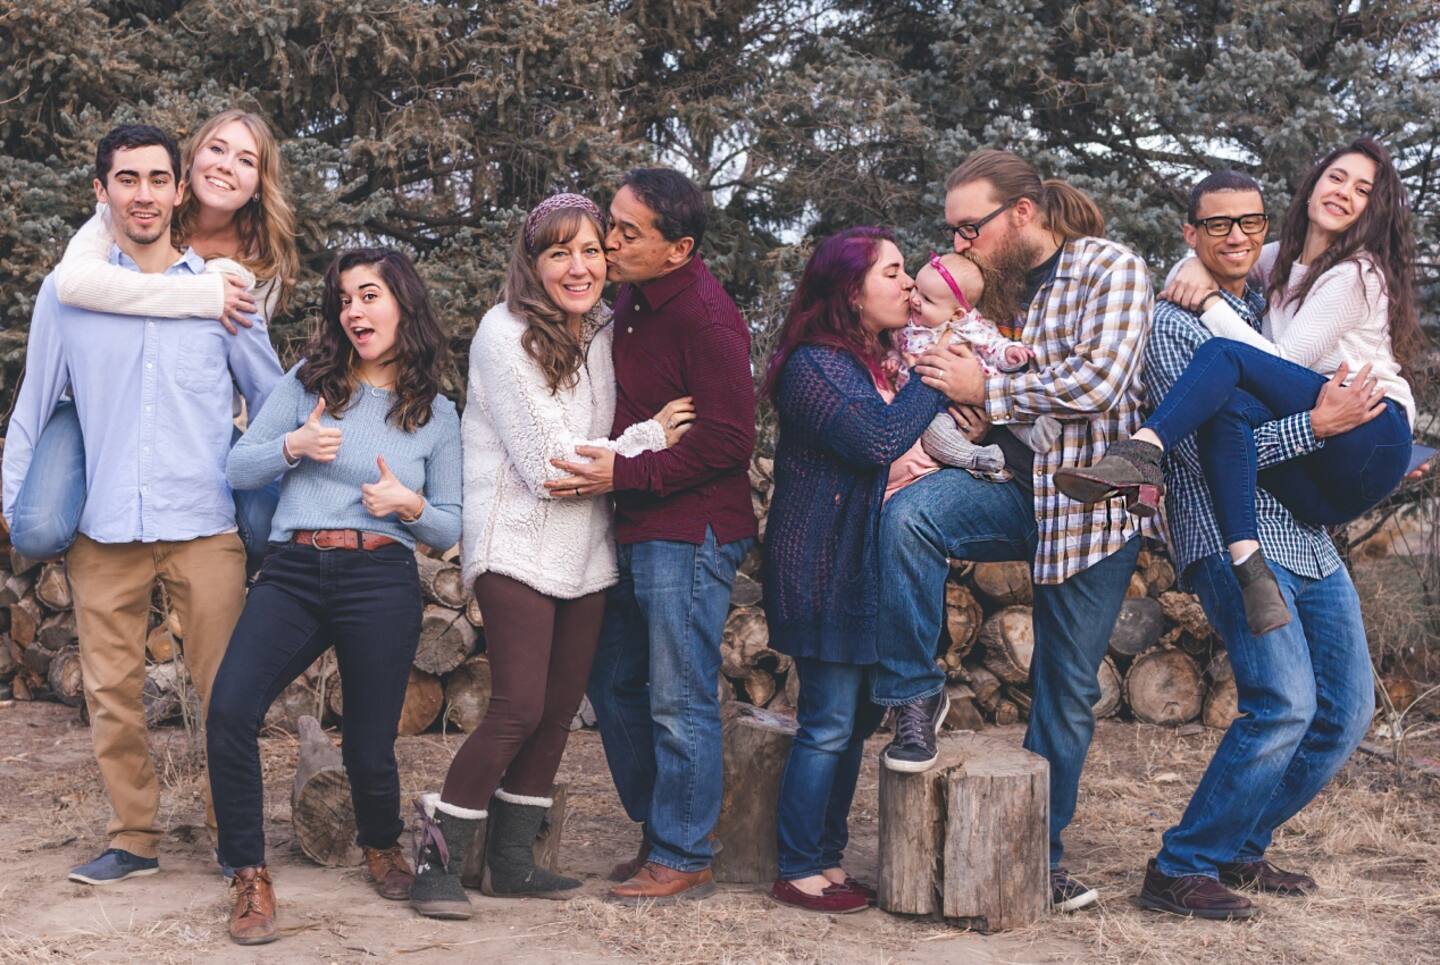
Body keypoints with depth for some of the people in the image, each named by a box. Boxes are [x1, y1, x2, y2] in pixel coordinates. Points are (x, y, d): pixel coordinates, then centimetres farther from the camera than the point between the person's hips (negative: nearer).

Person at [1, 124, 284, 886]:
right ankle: (134, 837, 16)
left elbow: (272, 401, 14)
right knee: (111, 691, 4)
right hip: (104, 528, 1)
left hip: (204, 525, -1)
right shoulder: (66, 291, 7)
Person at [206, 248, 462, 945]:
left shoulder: (437, 414, 11)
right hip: (293, 572, 0)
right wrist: (292, 446, -9)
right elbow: (237, 468, 9)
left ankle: (382, 845, 37)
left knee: (369, 747, 2)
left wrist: (411, 504, -9)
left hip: (382, 579, 0)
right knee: (229, 711, -21)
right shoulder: (308, 382, 11)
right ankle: (248, 875, -5)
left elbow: (451, 527, 12)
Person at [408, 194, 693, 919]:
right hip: (519, 546, -6)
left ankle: (510, 860, 20)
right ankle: (437, 858, 2)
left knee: (560, 708, 8)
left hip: (586, 553, 7)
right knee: (519, 709, -11)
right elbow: (551, 465, -15)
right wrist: (650, 439, -9)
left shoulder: (605, 331, 8)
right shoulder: (505, 334, -12)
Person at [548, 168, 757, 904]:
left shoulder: (704, 316, -17)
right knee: (616, 685, 16)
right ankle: (658, 831, 29)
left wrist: (625, 473, -21)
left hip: (690, 533, -10)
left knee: (679, 701, -2)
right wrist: (605, 469, 10)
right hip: (637, 531, 10)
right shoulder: (632, 300, 11)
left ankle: (684, 860, 10)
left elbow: (727, 439, -21)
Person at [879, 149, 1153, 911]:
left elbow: (1099, 381, -20)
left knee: (1069, 689, 5)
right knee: (910, 513, -29)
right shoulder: (993, 286, 9)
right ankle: (914, 693, -13)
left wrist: (986, 392, -15)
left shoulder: (1111, 269, -7)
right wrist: (973, 420, -3)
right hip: (1014, 484, 4)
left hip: (1092, 499, -4)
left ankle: (1039, 849, 20)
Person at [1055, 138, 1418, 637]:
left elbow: (1285, 362, -10)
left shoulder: (1359, 273, -1)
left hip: (1374, 439, -6)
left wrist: (1211, 302, -6)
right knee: (1226, 405, -27)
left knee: (1224, 355, -22)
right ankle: (1250, 567, -43)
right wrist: (1197, 266, 10)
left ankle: (1141, 455, -48)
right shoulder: (1284, 259, 21)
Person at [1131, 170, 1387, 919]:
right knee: (1284, 703, -21)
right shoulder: (1172, 325, -5)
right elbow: (1204, 450, -15)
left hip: (1310, 539, 8)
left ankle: (1240, 849, 21)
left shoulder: (1274, 311, 16)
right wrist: (1316, 425, -21)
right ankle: (1179, 870, -9)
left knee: (1347, 710, 7)